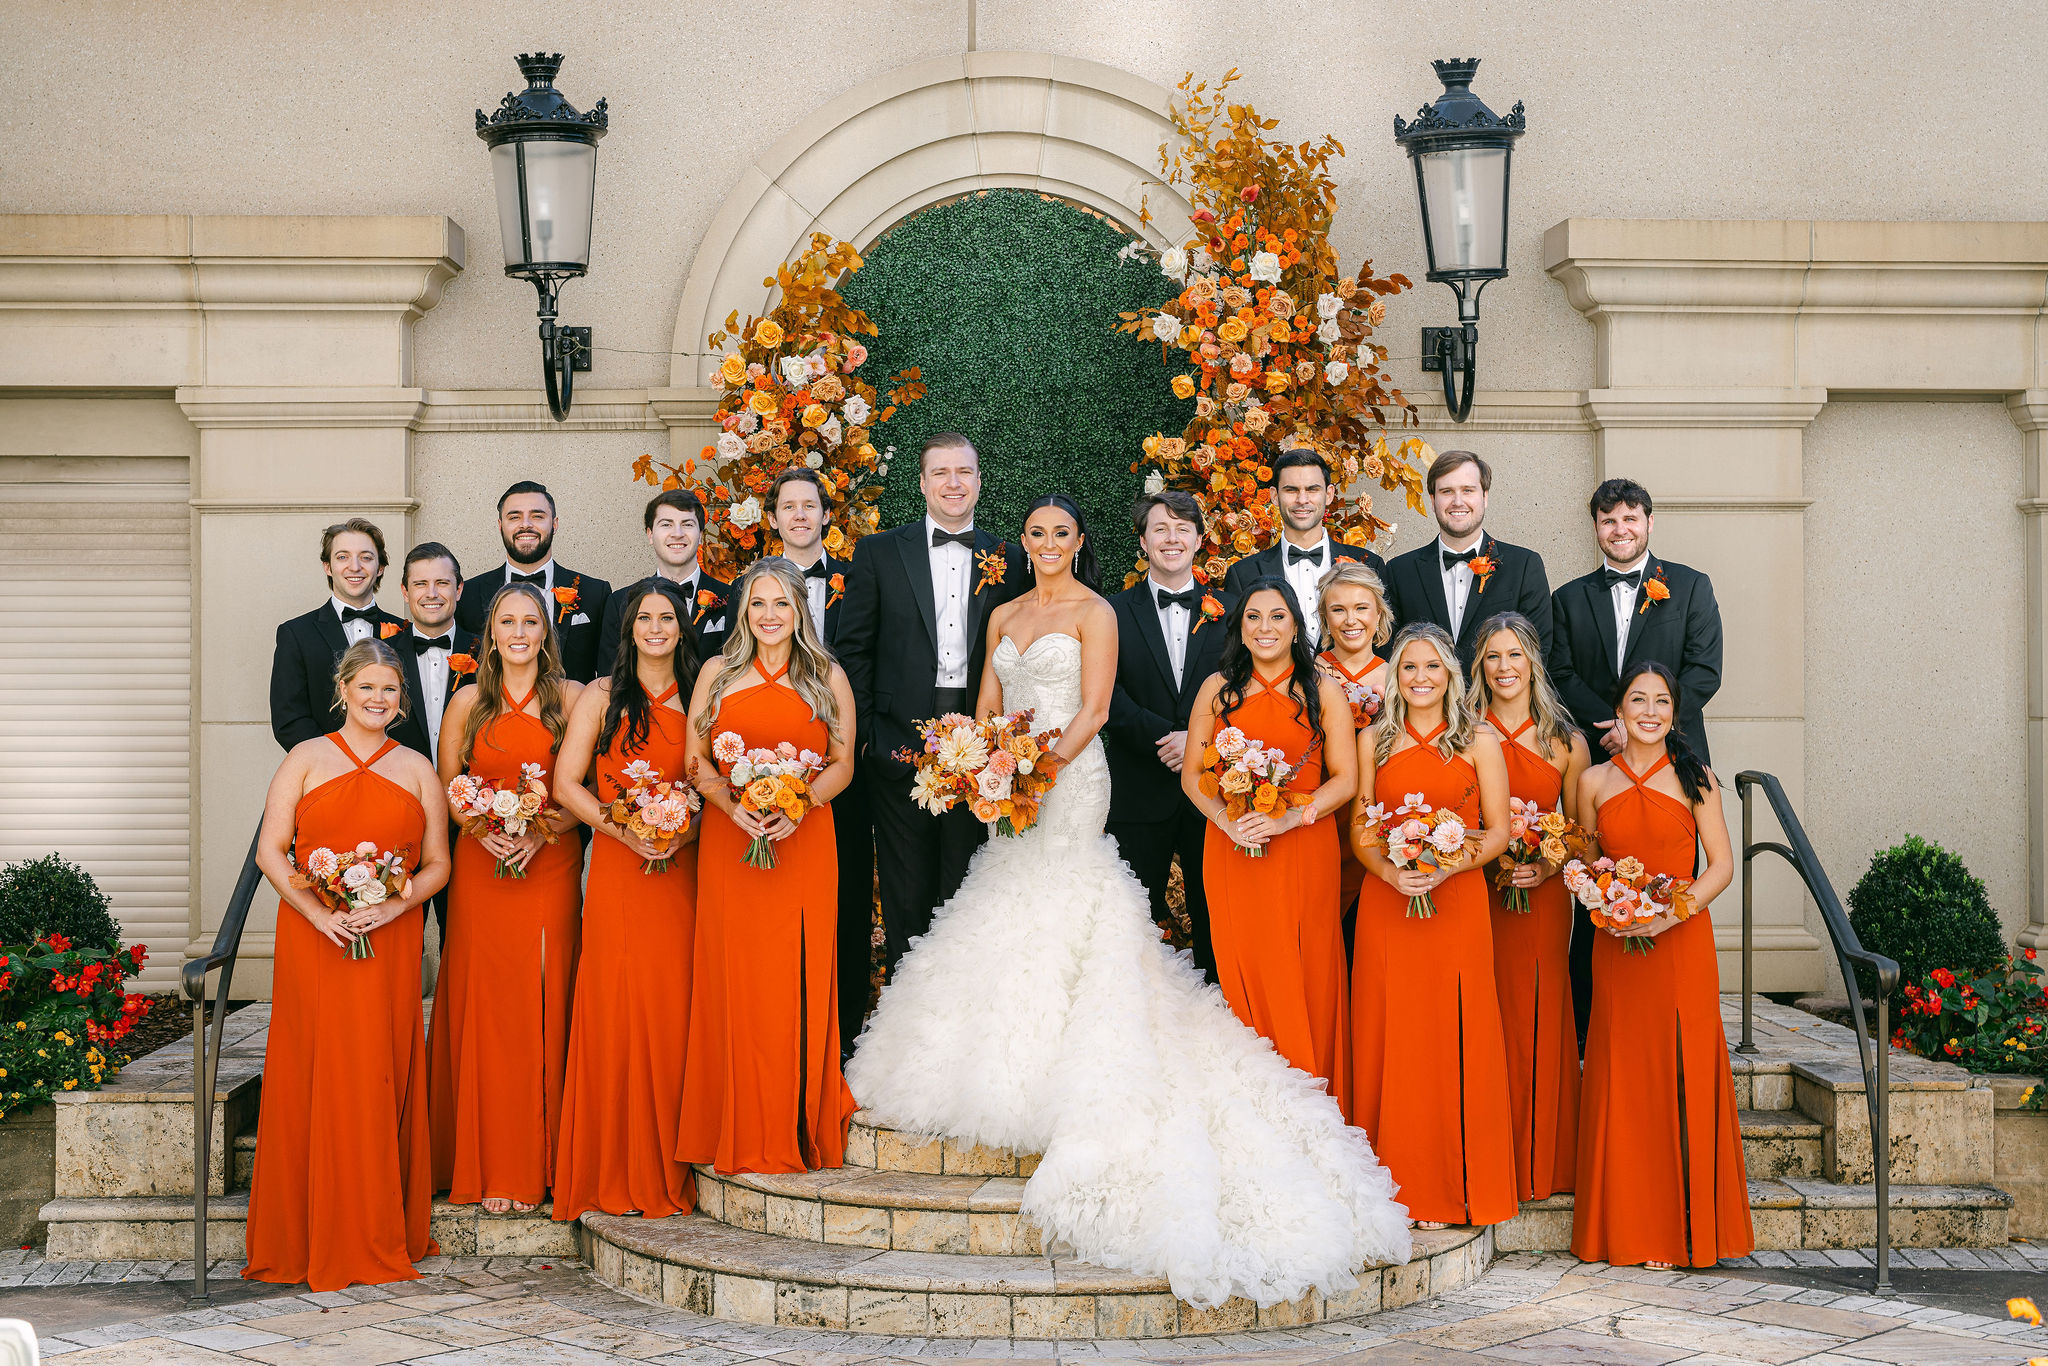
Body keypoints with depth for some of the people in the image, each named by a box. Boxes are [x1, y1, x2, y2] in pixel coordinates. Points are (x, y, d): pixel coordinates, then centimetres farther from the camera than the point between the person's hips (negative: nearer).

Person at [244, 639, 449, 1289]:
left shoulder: (419, 771, 11)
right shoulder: (306, 759, 6)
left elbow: (436, 864, 9)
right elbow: (271, 852, -1)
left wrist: (392, 906, -10)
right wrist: (319, 914, -13)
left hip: (391, 945, 1)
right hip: (313, 940, -1)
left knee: (383, 1080, 0)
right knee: (316, 1081, -3)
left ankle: (381, 1239, 9)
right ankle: (316, 1240, 4)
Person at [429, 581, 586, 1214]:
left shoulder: (571, 698, 4)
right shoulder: (468, 701, 7)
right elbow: (445, 788, 9)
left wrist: (540, 831, -12)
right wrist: (482, 830, -8)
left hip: (551, 869, -1)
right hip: (481, 870, 1)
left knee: (545, 1009, 0)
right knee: (488, 1011, -1)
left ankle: (543, 1162, 9)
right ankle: (492, 1168, 5)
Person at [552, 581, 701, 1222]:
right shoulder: (601, 696, 6)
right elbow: (566, 784, 1)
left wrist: (685, 834, -9)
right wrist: (623, 831, -11)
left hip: (682, 870, 2)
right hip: (617, 870, -2)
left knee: (673, 1014, 0)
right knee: (615, 1012, -5)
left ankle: (672, 1174, 9)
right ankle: (614, 1176, 3)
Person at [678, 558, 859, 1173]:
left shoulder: (828, 678, 8)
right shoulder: (718, 674, 9)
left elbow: (842, 764, 5)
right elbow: (696, 759, 6)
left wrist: (796, 807, -13)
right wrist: (735, 807, -12)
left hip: (803, 844, 0)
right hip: (729, 845, 0)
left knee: (797, 984, 0)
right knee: (734, 985, -1)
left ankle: (799, 1133, 9)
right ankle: (742, 1138, 6)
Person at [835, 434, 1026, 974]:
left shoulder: (1008, 561, 8)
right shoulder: (878, 553, 4)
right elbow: (853, 650, 3)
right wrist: (864, 737, -4)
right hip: (899, 746, -1)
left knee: (964, 888, 7)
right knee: (906, 893, 5)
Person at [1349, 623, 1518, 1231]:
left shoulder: (1479, 742, 4)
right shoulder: (1374, 741, 9)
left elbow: (1498, 832, 2)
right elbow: (1359, 829, 7)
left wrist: (1446, 869, -14)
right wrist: (1389, 872, -12)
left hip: (1457, 903, -2)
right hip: (1386, 904, 2)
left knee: (1453, 1040, -1)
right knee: (1390, 1039, 1)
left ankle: (1453, 1188, 8)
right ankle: (1398, 1185, 9)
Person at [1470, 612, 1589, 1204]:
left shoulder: (1566, 743, 6)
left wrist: (1548, 868, -7)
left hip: (1543, 899, 0)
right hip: (1474, 894, 0)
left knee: (1538, 1019, 0)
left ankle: (1541, 1163, 12)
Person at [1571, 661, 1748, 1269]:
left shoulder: (1694, 778, 2)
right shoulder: (1594, 781, 8)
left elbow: (1721, 864, -1)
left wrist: (1670, 913, -14)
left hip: (1681, 942, -2)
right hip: (1616, 946, 2)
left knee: (1682, 1075, -2)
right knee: (1624, 1078, 1)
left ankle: (1686, 1226, 6)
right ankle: (1632, 1227, 9)